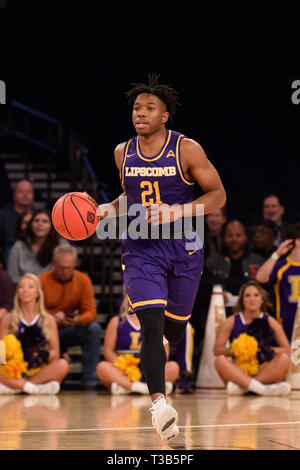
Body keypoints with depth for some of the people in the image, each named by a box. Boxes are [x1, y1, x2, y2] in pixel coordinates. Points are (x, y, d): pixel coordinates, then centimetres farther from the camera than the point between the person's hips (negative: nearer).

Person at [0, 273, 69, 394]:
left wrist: (44, 355, -16)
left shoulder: (48, 320, 11)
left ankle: (14, 386, -31)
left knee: (63, 365, -30)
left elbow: (56, 353, 7)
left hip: (40, 370, 1)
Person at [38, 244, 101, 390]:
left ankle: (89, 384, -25)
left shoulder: (83, 280, -1)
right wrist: (52, 317, -28)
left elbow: (91, 312, -6)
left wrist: (78, 320, -30)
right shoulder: (42, 280, -5)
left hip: (72, 331, 2)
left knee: (94, 328, -28)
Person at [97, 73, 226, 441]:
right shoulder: (122, 153, 4)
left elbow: (218, 196, -7)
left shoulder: (187, 149, -8)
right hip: (140, 249, 1)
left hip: (183, 248, -1)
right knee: (151, 324, -19)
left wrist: (176, 212, -21)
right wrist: (107, 210, 1)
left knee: (175, 327, 13)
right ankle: (158, 403, -23)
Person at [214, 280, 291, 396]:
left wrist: (270, 350, -15)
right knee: (220, 360, -28)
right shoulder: (231, 322, 5)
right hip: (239, 371, -1)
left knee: (284, 359, -26)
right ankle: (263, 388, -44)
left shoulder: (270, 322, 6)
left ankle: (241, 386, -35)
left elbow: (286, 350, 4)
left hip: (265, 371, 1)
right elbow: (217, 350, 0)